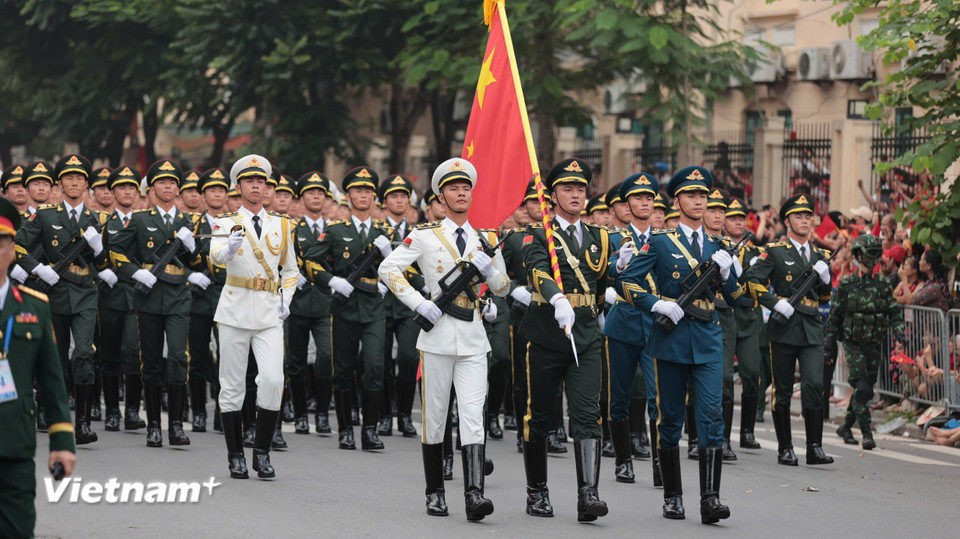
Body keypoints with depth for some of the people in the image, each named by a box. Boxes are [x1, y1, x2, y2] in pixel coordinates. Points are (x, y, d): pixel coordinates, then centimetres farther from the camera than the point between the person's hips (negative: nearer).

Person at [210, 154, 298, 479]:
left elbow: (290, 269, 21)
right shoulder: (227, 223, 1)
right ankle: (236, 456, 13)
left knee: (273, 380, -13)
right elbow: (216, 256, -20)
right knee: (232, 385, 2)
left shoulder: (280, 225, 11)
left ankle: (262, 452, 0)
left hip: (270, 314, 2)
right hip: (235, 311, -2)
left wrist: (286, 300, 6)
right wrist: (230, 247, -42)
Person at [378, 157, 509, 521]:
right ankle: (435, 493, 15)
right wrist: (418, 303, -11)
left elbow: (503, 288, 15)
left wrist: (487, 267, -6)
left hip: (474, 339, 2)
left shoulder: (485, 240, 11)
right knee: (434, 417, 4)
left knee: (473, 415, -10)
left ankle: (474, 494, -18)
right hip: (438, 335, -2)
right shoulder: (425, 236, 2)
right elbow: (388, 268, -3)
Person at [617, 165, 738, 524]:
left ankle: (710, 498, -14)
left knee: (711, 415, -10)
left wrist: (727, 272, -6)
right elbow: (626, 281, -2)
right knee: (670, 419, 6)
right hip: (671, 338, -2)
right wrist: (657, 305, -13)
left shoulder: (717, 245, 11)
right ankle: (672, 496, 17)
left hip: (708, 339, 2)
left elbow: (736, 298, 13)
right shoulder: (660, 242, 1)